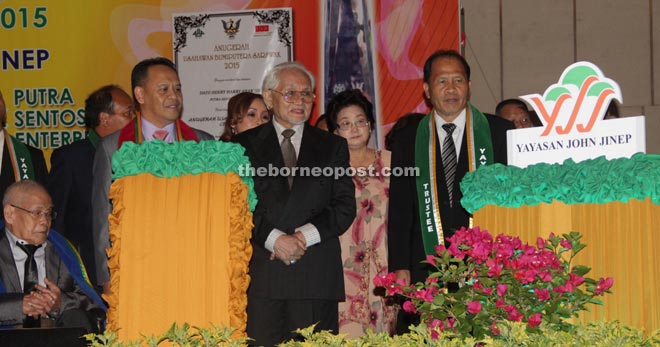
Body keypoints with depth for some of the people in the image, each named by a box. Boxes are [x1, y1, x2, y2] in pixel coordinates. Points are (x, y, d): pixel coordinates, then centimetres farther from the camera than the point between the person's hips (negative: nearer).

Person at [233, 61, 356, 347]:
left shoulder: (333, 146, 14)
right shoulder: (245, 145, 10)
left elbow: (345, 206, 6)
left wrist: (304, 236, -8)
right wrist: (274, 238, -12)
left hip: (317, 272, 1)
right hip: (260, 269, -1)